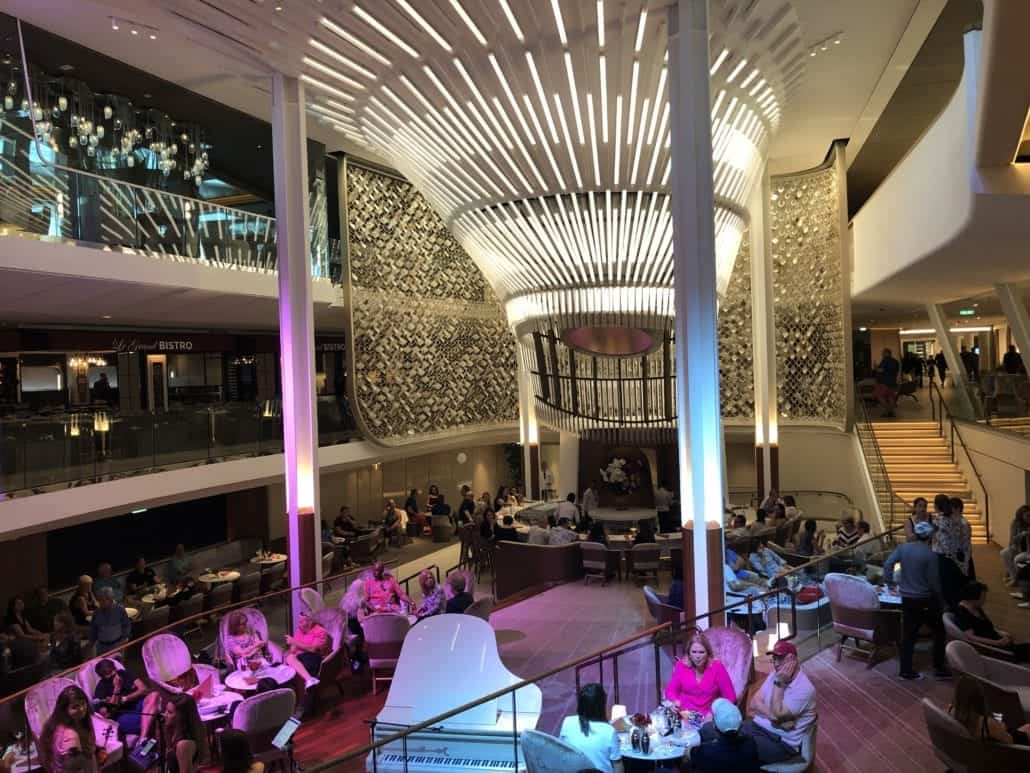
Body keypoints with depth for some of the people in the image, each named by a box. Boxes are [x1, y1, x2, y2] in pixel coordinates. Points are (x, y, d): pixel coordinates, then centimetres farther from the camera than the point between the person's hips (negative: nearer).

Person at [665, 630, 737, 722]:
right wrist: (675, 702, -15)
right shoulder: (682, 665, 0)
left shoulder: (716, 667, -6)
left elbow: (730, 698, -3)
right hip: (684, 713, 3)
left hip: (706, 717, -2)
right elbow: (671, 690, 7)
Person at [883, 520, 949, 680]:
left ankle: (906, 670, 12)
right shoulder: (930, 555, -14)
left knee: (908, 634, 9)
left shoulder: (903, 547, -1)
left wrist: (888, 581, 5)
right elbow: (934, 581, -11)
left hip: (907, 598, 5)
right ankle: (939, 667, 17)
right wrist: (941, 599, 3)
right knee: (939, 632, 14)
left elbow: (888, 563, -7)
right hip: (926, 599, -5)